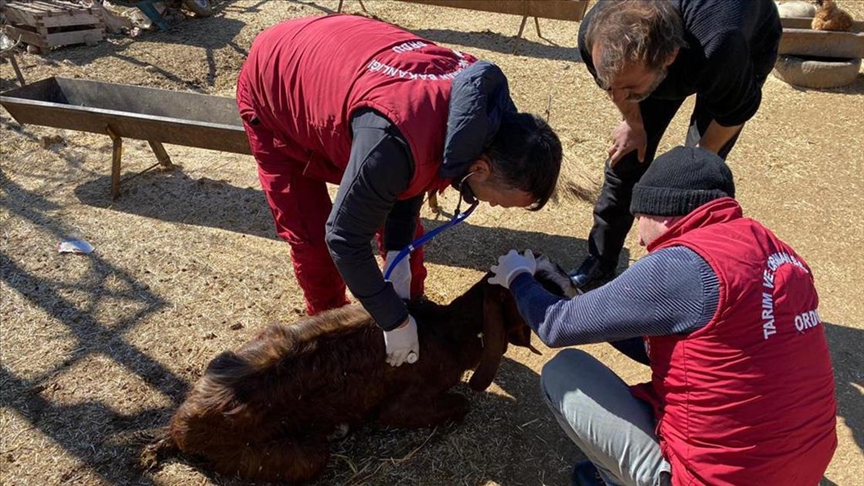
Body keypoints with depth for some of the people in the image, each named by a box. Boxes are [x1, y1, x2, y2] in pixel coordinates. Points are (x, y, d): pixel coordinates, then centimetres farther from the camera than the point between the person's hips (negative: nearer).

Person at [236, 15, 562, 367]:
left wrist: (400, 253, -10)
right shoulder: (394, 141, -46)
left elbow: (409, 178, -5)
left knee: (392, 209, 8)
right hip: (273, 90, -6)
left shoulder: (479, 96, -20)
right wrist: (394, 322, -22)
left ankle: (414, 309, 30)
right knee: (312, 240, -4)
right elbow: (345, 238, -33)